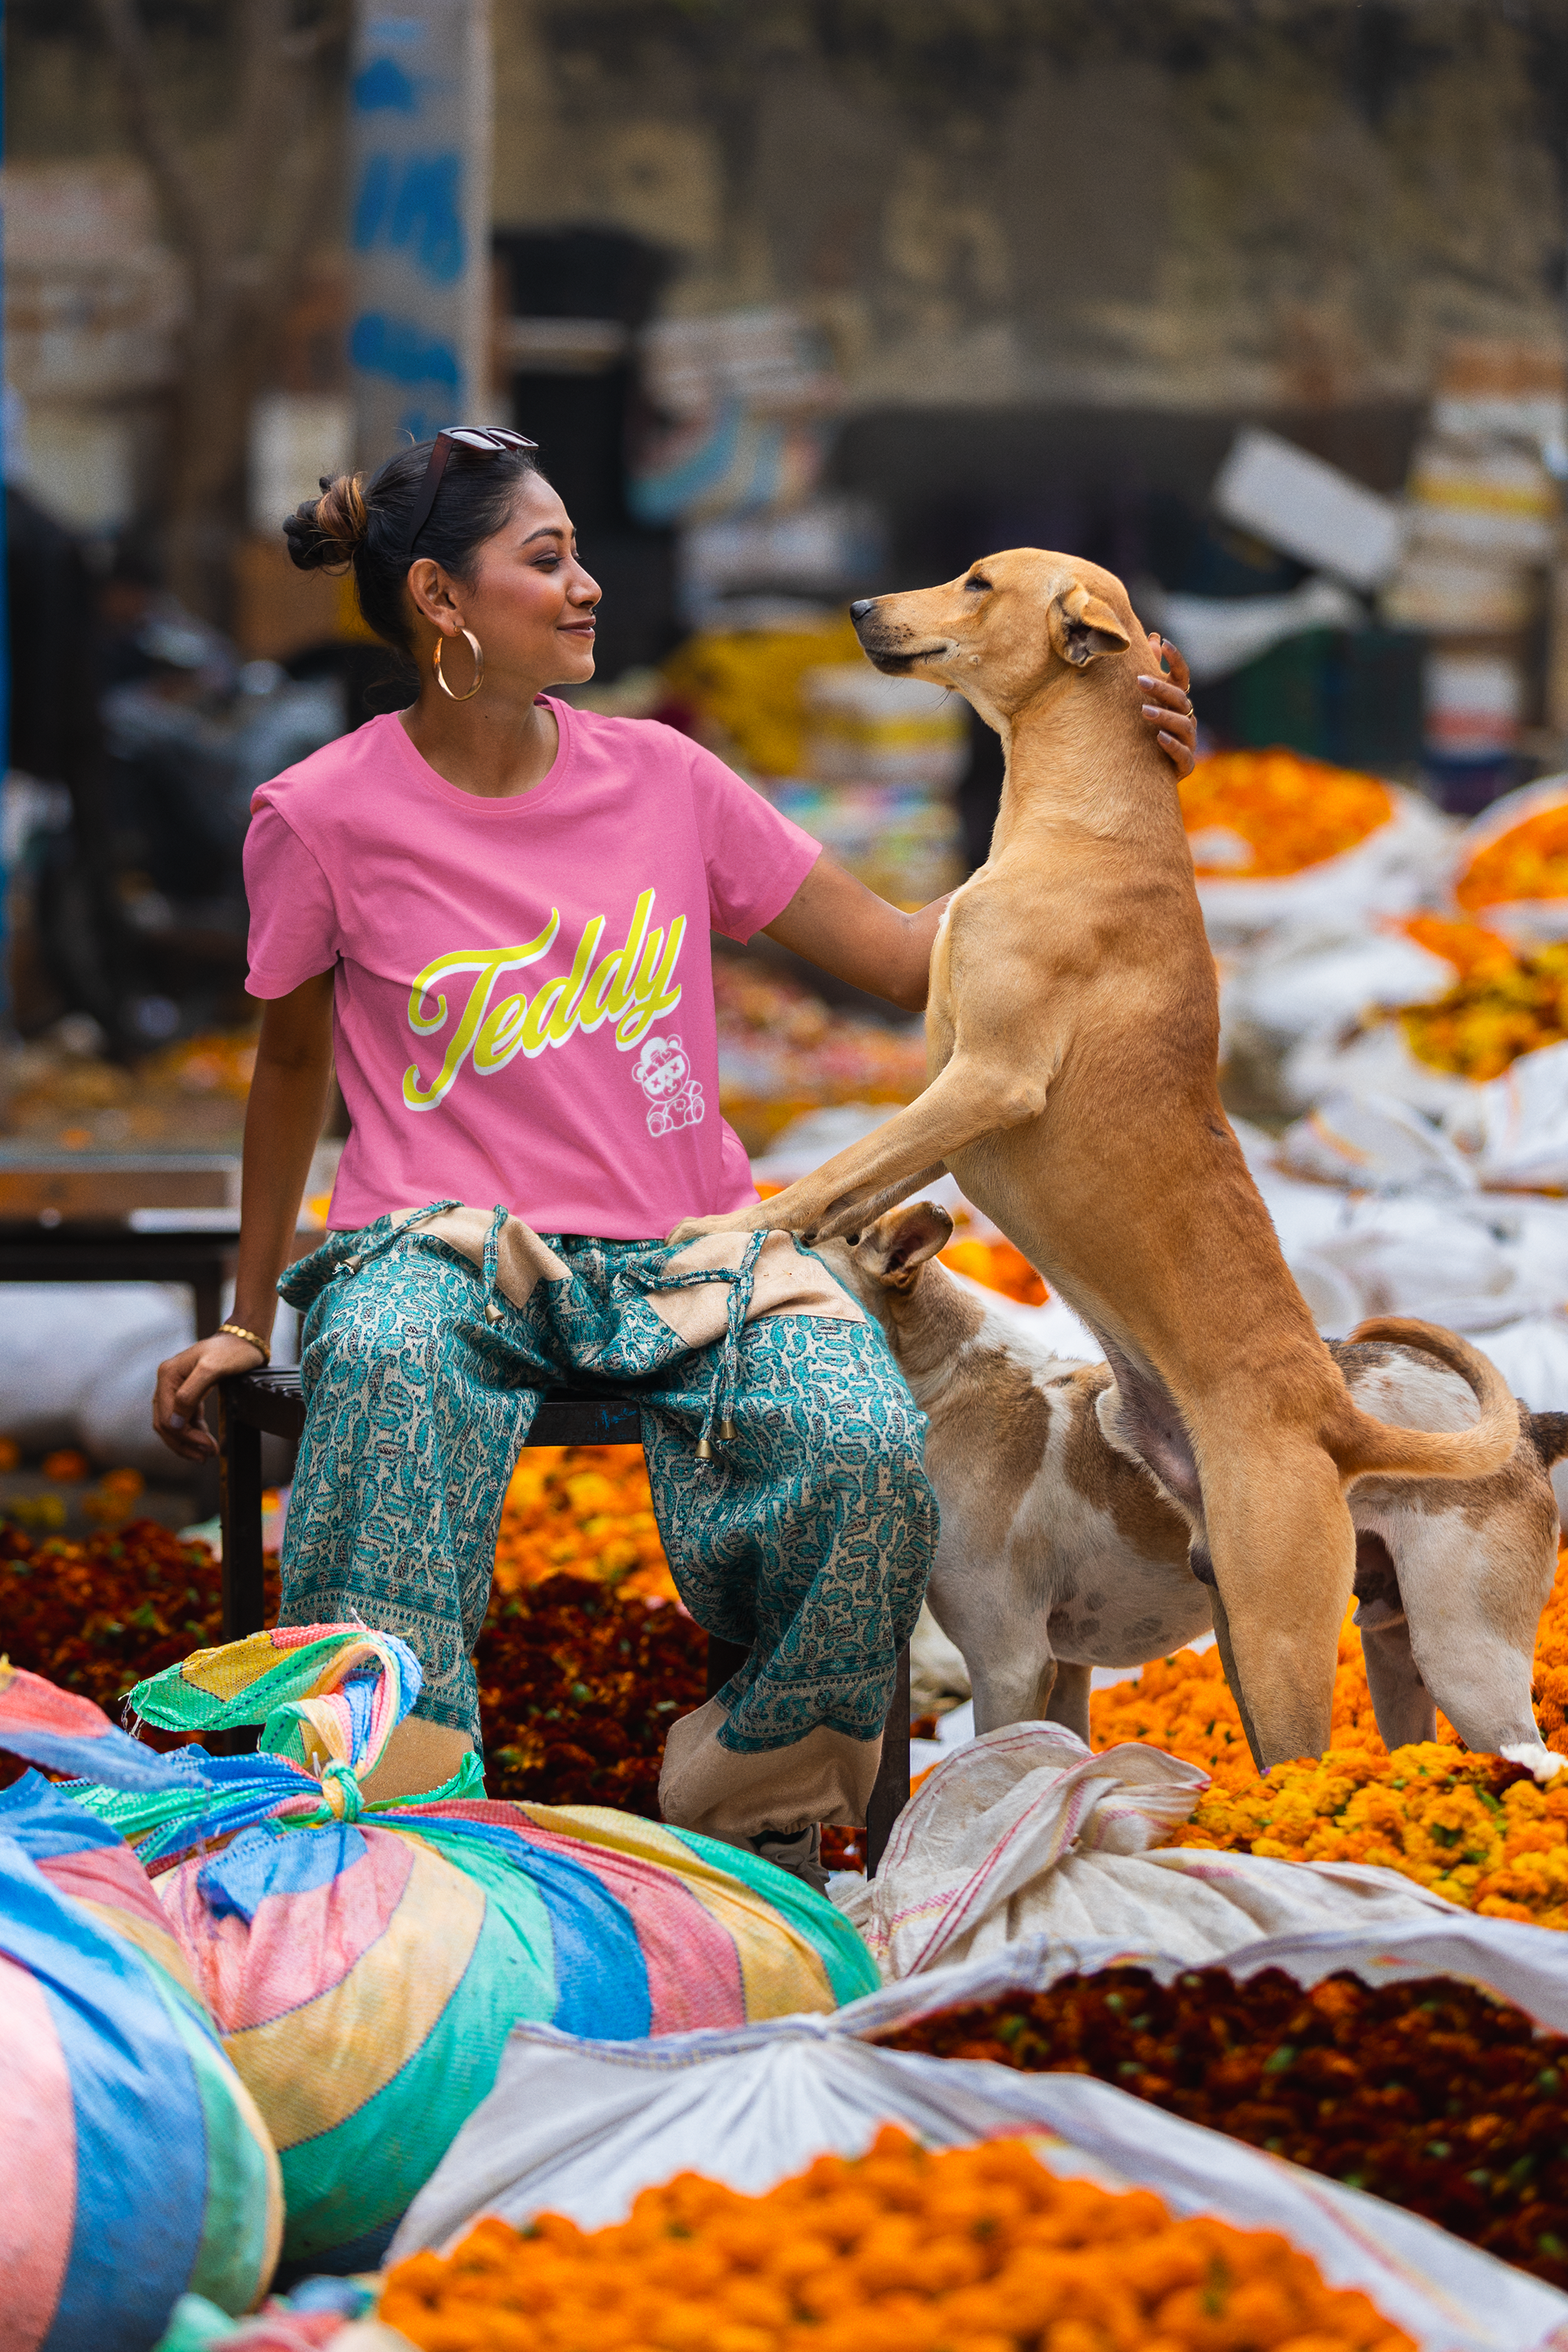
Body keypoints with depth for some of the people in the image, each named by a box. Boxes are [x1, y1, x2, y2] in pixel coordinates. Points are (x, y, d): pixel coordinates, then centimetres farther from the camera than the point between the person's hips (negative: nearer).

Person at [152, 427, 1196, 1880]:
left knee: (869, 1450, -28)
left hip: (684, 1254, 3)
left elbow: (903, 955, 8)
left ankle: (747, 1816, -4)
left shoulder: (662, 780, 5)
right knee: (389, 1365, -41)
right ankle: (399, 1820, -34)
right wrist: (246, 1323, 18)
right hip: (448, 1244, -2)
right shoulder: (320, 819, -2)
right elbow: (292, 1063, 14)